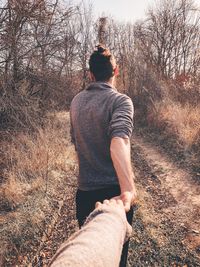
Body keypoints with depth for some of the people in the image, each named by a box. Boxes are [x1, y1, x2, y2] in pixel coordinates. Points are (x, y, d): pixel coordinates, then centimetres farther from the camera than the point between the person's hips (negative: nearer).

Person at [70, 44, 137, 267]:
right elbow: (118, 142, -33)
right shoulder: (120, 101, -14)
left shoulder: (76, 101, 4)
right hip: (113, 191, -4)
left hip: (84, 191, 5)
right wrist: (129, 189, -41)